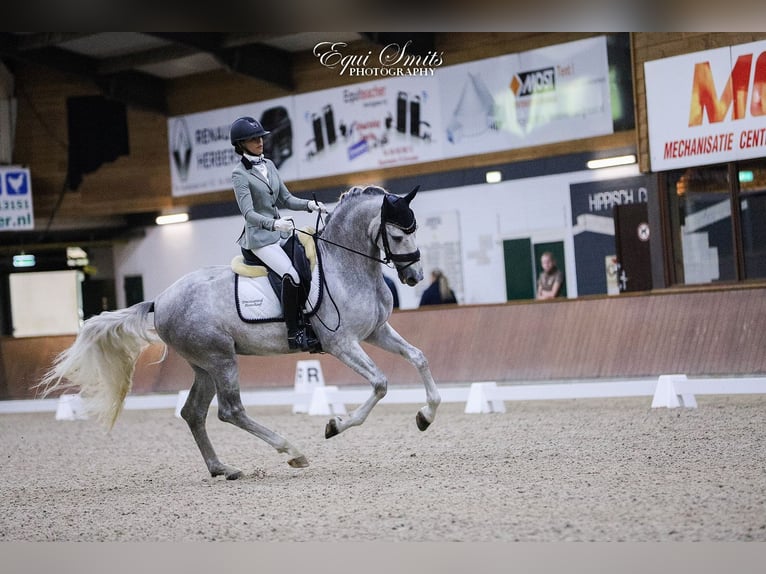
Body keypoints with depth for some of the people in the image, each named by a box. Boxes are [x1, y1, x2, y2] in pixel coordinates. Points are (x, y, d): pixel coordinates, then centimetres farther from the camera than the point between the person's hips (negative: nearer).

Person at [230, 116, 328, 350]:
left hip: (281, 232, 8)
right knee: (291, 276, -25)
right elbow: (249, 213, -18)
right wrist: (274, 224, -35)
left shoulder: (268, 165, 11)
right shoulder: (240, 174, -10)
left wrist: (309, 204, -5)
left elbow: (286, 199, 14)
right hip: (260, 238, -8)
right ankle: (295, 333, -20)